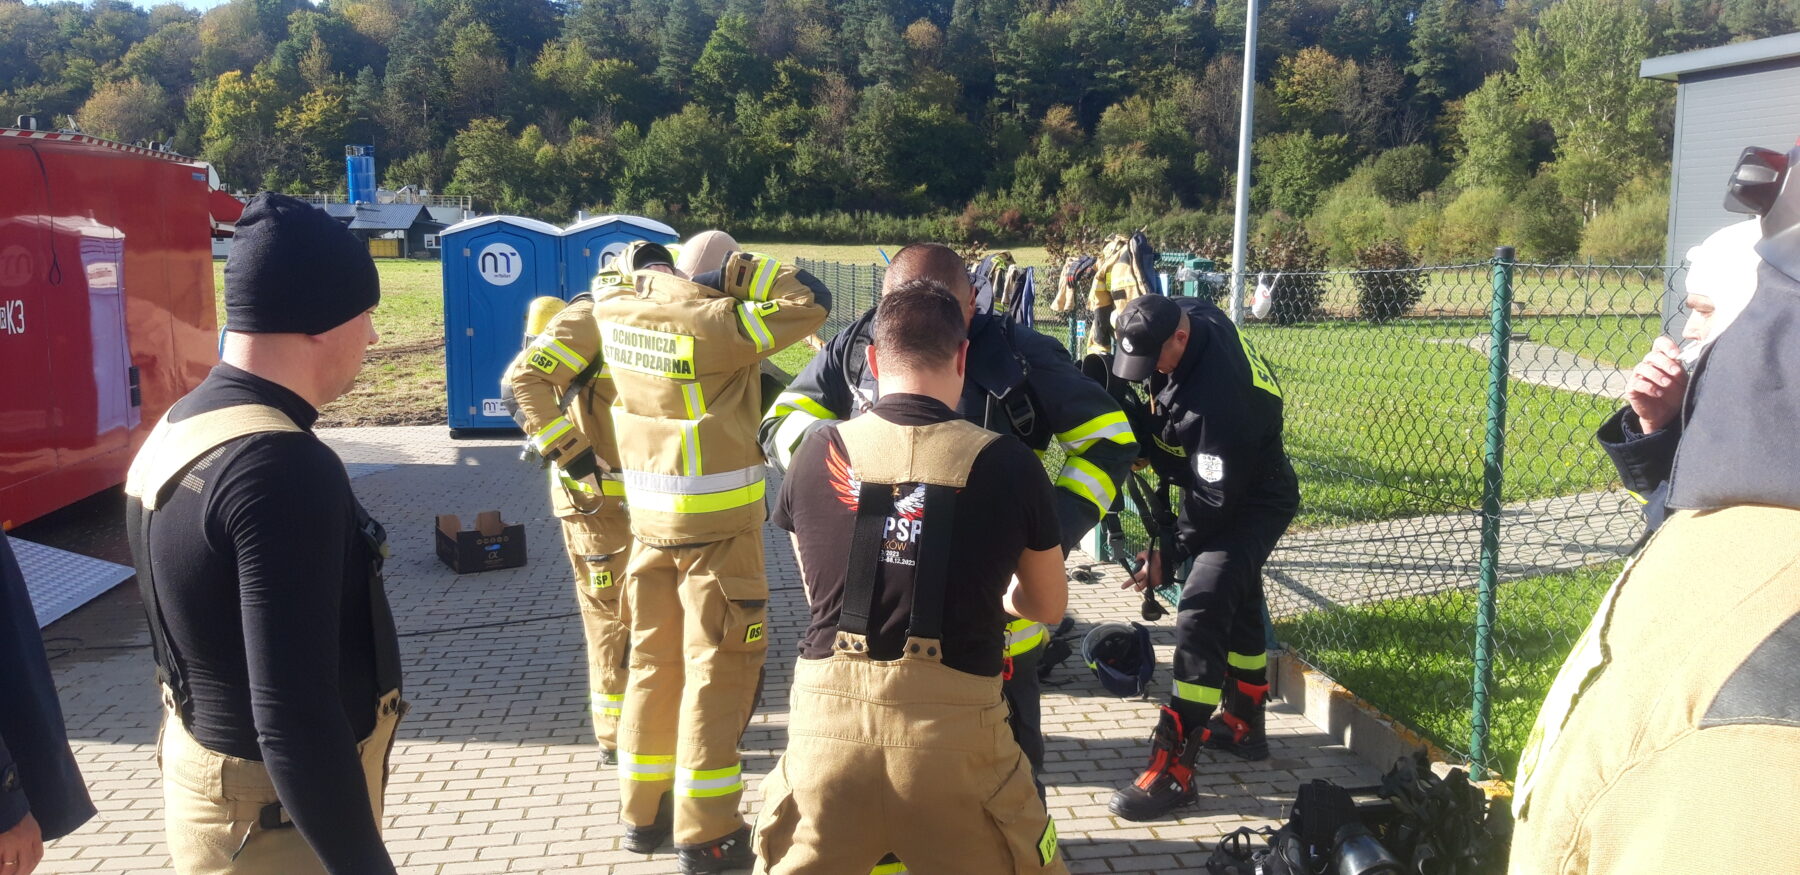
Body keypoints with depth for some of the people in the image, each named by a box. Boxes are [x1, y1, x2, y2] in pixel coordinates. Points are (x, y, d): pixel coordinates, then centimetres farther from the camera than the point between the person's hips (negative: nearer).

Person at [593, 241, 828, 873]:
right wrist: (738, 272, -10)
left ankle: (642, 811, 28)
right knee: (718, 669, 1)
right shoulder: (714, 325, -19)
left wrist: (647, 264, 9)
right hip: (719, 525, -6)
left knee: (655, 661, 17)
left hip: (649, 520, 7)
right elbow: (811, 301, -14)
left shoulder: (615, 309, -1)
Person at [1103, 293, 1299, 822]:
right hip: (1218, 484, 10)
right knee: (1237, 603, 22)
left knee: (1200, 613, -18)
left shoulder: (1216, 399, -37)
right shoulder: (1192, 313, -12)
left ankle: (1174, 769, -15)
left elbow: (1217, 499, -30)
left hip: (1254, 504, -10)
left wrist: (1170, 556, -21)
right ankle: (1243, 724, 41)